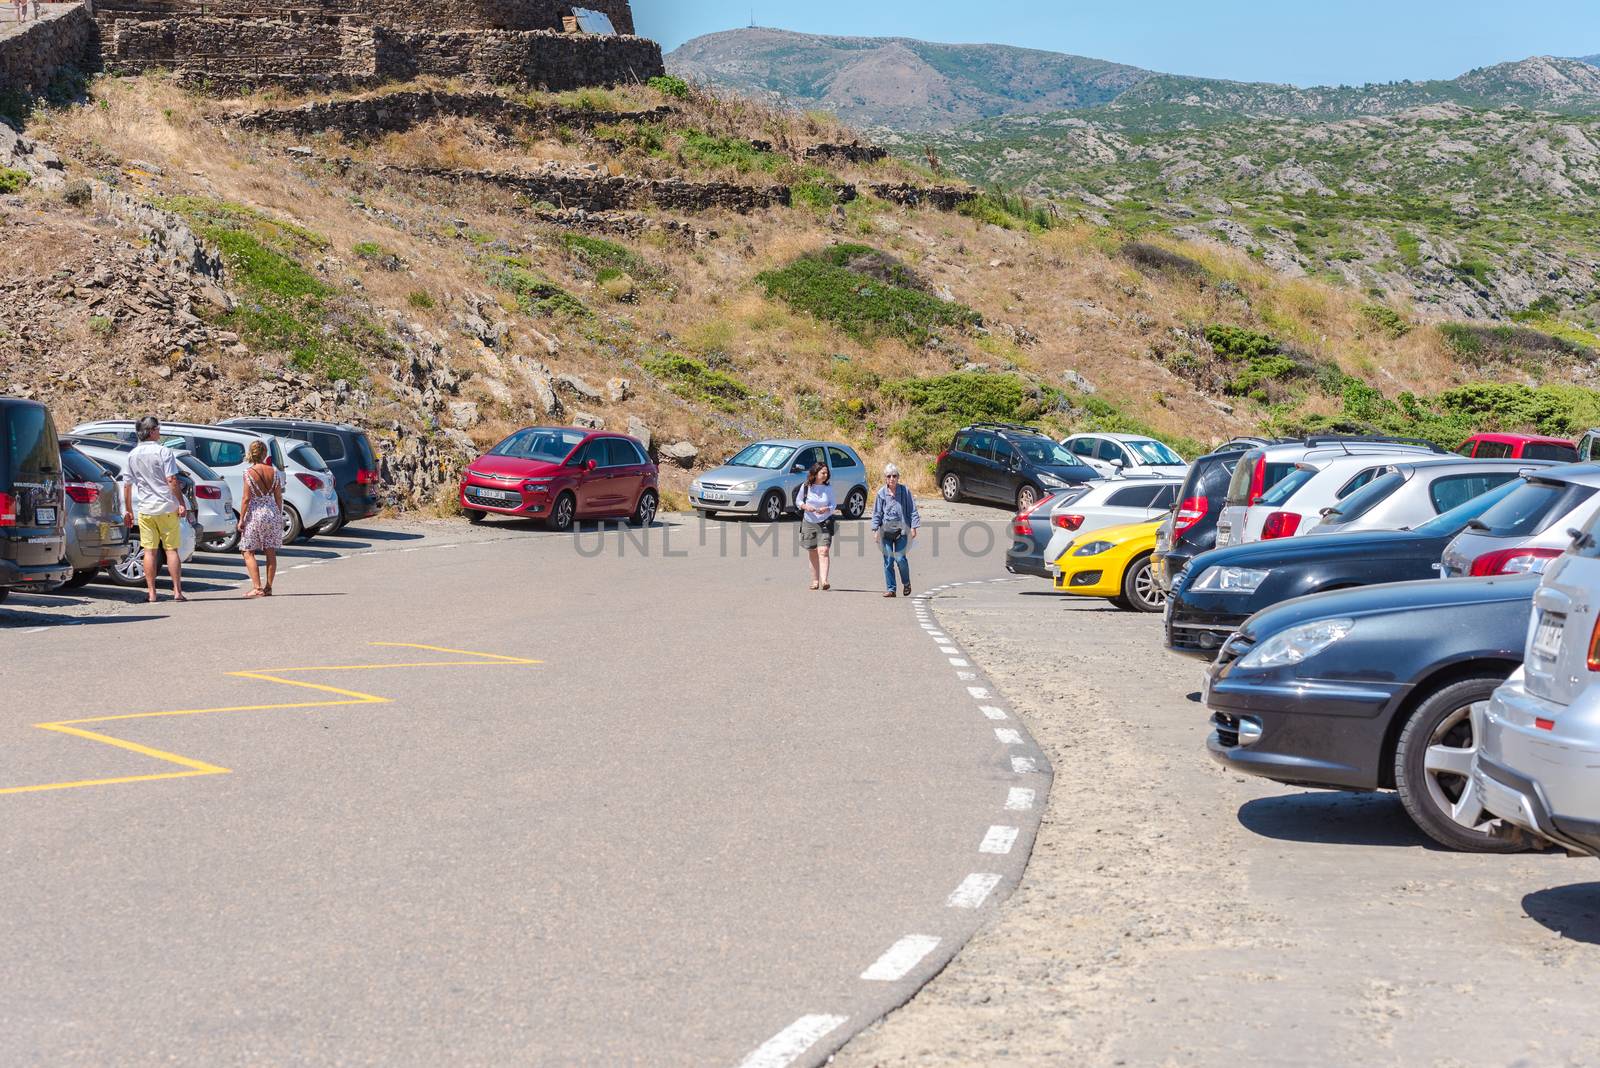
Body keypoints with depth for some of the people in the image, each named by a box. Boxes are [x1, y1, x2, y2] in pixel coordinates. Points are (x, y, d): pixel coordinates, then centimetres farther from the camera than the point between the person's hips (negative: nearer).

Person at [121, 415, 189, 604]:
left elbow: (127, 484, 11)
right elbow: (172, 480, -14)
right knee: (171, 550, 2)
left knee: (150, 551, 6)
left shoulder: (132, 455, 7)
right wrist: (181, 504, -10)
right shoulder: (163, 452, -8)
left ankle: (151, 593, 5)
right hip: (167, 508, -3)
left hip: (144, 509, 4)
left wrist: (128, 510, 18)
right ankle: (177, 591, 1)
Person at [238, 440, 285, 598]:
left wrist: (241, 518, -4)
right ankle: (268, 588, 10)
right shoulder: (274, 472, 1)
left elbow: (247, 498, -10)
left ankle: (257, 587, -7)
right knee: (271, 552, 8)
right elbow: (279, 497, 4)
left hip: (255, 514, -4)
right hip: (272, 513, 4)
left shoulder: (249, 473, -9)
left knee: (248, 552, 3)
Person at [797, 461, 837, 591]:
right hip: (809, 522, 1)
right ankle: (815, 581, 16)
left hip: (825, 523, -1)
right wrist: (805, 506, -12)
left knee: (823, 551, -15)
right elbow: (799, 501, 9)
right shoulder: (805, 487, -2)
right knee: (812, 553, 7)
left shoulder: (828, 488, -1)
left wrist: (826, 509, -15)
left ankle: (824, 581, -23)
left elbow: (833, 504, 6)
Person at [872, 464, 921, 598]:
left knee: (900, 558, -10)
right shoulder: (881, 494, 5)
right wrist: (875, 530, 2)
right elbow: (876, 514, 9)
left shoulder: (905, 491, 3)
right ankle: (891, 589, 8)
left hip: (901, 529, -1)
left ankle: (906, 583, 14)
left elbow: (912, 510, 6)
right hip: (886, 530, 1)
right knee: (888, 560, 0)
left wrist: (913, 527, -1)